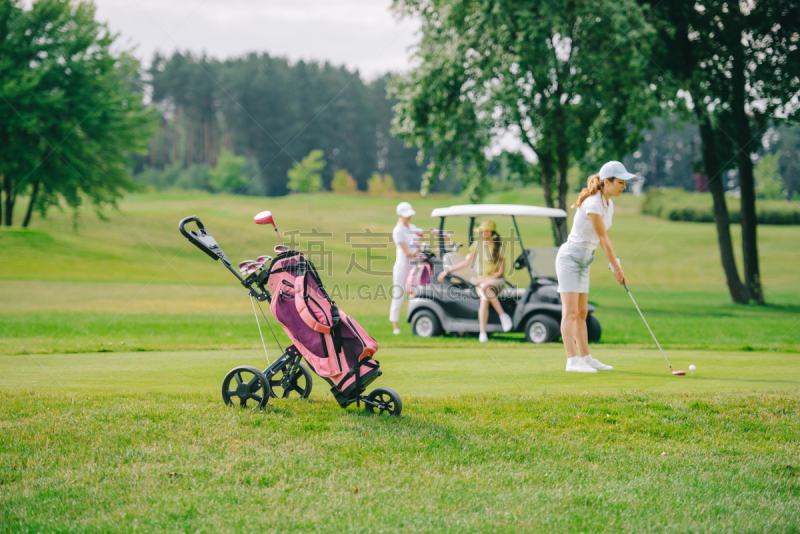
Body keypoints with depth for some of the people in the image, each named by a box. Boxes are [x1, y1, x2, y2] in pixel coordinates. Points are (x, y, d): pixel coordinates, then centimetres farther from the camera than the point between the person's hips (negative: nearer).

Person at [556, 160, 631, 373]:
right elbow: (603, 239, -17)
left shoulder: (608, 204, 8)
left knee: (581, 313, 12)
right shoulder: (592, 204, -20)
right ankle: (572, 361, -17)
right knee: (570, 312, -12)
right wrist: (617, 268, -11)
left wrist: (614, 262, 3)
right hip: (570, 257, -9)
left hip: (584, 261, 9)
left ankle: (585, 358, 16)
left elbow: (604, 238, 15)